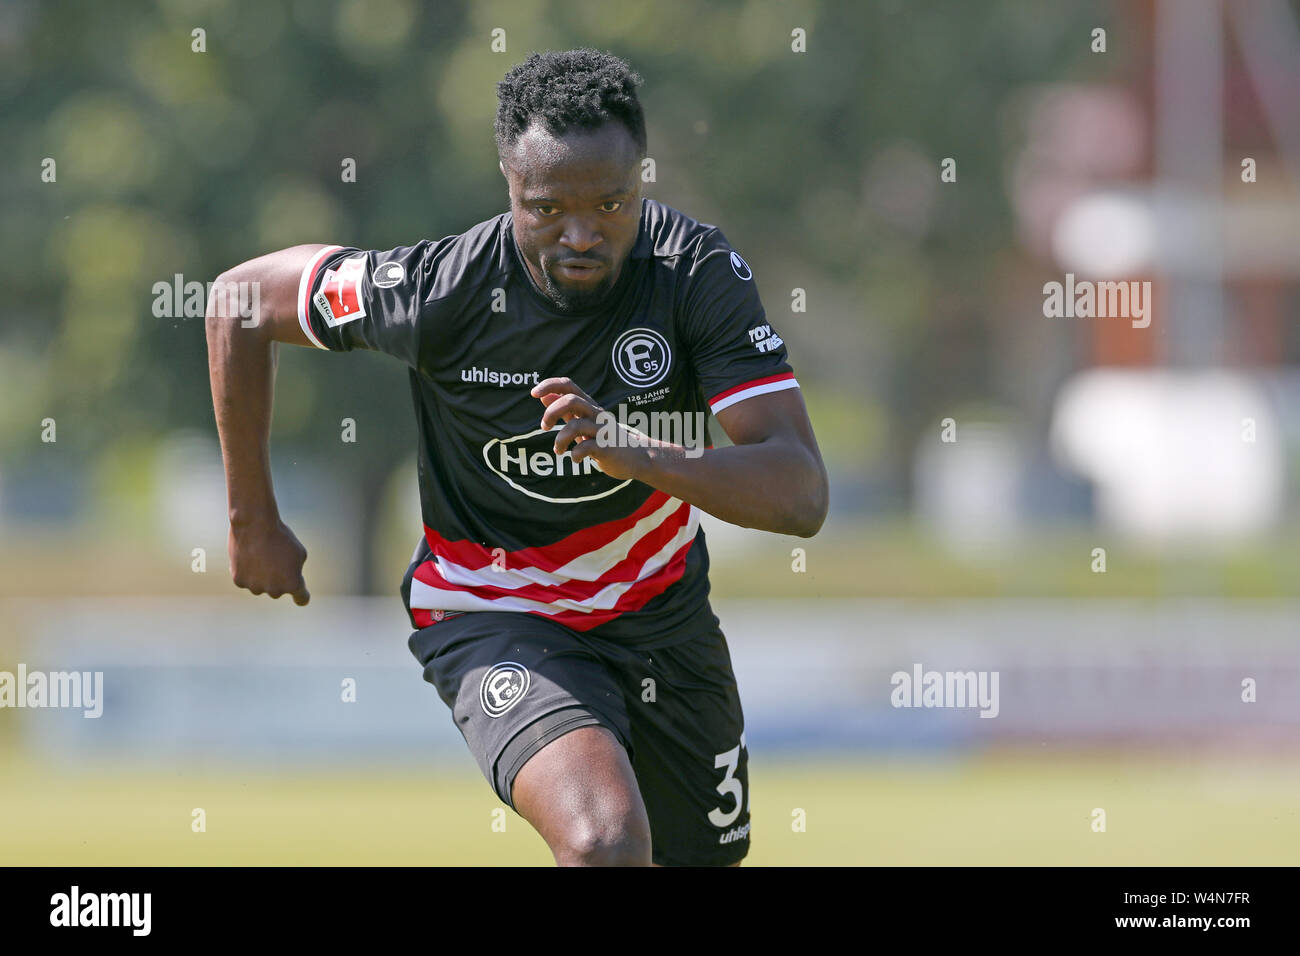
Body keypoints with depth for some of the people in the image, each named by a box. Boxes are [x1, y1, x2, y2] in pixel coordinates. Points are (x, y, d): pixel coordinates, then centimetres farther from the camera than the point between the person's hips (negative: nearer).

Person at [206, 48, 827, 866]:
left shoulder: (701, 271, -20)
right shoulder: (438, 290, -24)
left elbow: (801, 496, -27)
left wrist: (637, 456, -44)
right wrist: (252, 523, 0)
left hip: (660, 607, 4)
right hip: (490, 611, -4)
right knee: (608, 845, -30)